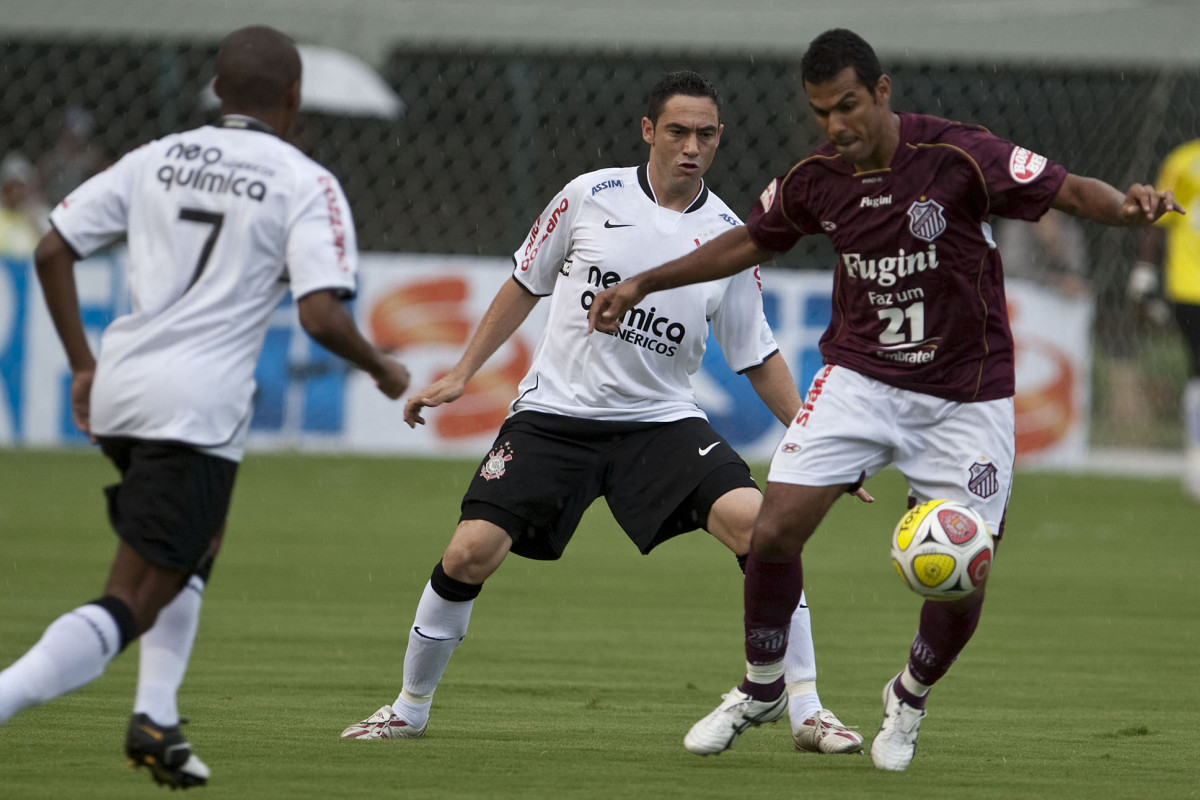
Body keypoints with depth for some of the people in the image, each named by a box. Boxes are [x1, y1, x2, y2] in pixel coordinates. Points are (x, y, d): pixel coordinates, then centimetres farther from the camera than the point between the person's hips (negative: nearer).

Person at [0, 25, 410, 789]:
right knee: (130, 607, -7)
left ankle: (155, 718, 17)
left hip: (117, 389, 7)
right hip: (197, 405, -7)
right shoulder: (306, 185, -3)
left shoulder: (157, 159, 13)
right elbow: (322, 316, -13)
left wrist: (82, 365, 19)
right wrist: (383, 369, 6)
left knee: (196, 545, 30)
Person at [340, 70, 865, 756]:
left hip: (662, 421, 1)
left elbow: (757, 357, 7)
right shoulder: (591, 197, -3)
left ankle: (806, 710, -14)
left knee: (757, 521, -23)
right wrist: (461, 375, 8)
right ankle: (411, 707, 11)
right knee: (470, 552, -13)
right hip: (554, 413, 0)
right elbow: (527, 283, 11)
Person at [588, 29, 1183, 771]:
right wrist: (644, 284, 16)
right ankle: (761, 690, 14)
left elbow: (1070, 191, -17)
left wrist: (1125, 203, -40)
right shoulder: (815, 181, -4)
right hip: (860, 379, 3)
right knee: (775, 530, -11)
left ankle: (910, 700, 26)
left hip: (964, 396, -3)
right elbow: (751, 242, 15)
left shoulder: (959, 157, -18)